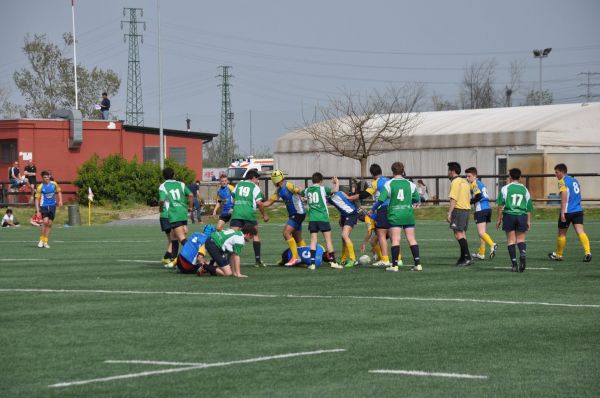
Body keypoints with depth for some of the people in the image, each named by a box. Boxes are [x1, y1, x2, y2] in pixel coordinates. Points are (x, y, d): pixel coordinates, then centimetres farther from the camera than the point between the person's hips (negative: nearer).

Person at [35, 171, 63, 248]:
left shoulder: (54, 184, 0)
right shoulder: (40, 187, -8)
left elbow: (59, 192, 16)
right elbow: (37, 199, -6)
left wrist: (60, 201, 3)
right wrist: (38, 210, -12)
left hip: (52, 206, 3)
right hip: (44, 206, -3)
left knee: (49, 224, 4)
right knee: (45, 222, -20)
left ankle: (45, 242, 12)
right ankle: (41, 240, -6)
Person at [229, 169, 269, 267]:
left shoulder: (238, 185, 19)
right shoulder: (254, 187, 7)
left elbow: (233, 200, 20)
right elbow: (259, 203, -1)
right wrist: (264, 214, 10)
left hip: (236, 213, 2)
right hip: (249, 213, -2)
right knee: (255, 235, 13)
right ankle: (257, 260, 11)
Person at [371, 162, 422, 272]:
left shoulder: (389, 184, -4)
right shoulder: (410, 184, 4)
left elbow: (381, 200, -7)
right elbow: (417, 199, 9)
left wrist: (372, 210, 7)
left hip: (394, 215, -2)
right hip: (408, 214, 2)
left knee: (395, 240, -2)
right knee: (412, 239, 5)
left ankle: (394, 265, -3)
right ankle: (418, 264, 0)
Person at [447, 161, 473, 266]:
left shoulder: (455, 182, -10)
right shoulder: (465, 182, 18)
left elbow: (453, 199, -17)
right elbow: (469, 198, 21)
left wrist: (449, 213, -18)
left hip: (458, 209, -9)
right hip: (466, 209, 9)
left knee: (458, 234, -11)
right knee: (462, 233, 13)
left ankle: (468, 257, -18)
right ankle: (463, 258, 15)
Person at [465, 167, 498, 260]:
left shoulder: (474, 184, -6)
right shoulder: (481, 183, 20)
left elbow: (478, 196, -19)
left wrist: (469, 202, -7)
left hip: (480, 210, -9)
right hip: (487, 208, 9)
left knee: (481, 232, -13)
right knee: (482, 232, 15)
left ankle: (492, 245, -33)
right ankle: (481, 253, 19)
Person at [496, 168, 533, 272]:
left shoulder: (505, 189, 2)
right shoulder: (525, 189, 11)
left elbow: (501, 205, -2)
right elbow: (529, 208, 11)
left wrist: (499, 219, 4)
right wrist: (528, 221, 15)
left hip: (509, 215, -2)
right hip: (522, 216, 2)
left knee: (511, 240, 3)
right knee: (521, 239, 9)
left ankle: (514, 264, 0)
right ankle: (523, 253, -22)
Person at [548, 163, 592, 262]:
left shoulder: (562, 182, -7)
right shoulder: (575, 180, 18)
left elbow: (564, 197, -16)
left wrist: (562, 213, -19)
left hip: (567, 211, -6)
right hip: (578, 211, 6)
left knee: (562, 233, 10)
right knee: (580, 232, -7)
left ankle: (558, 255, 25)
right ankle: (587, 252, -26)